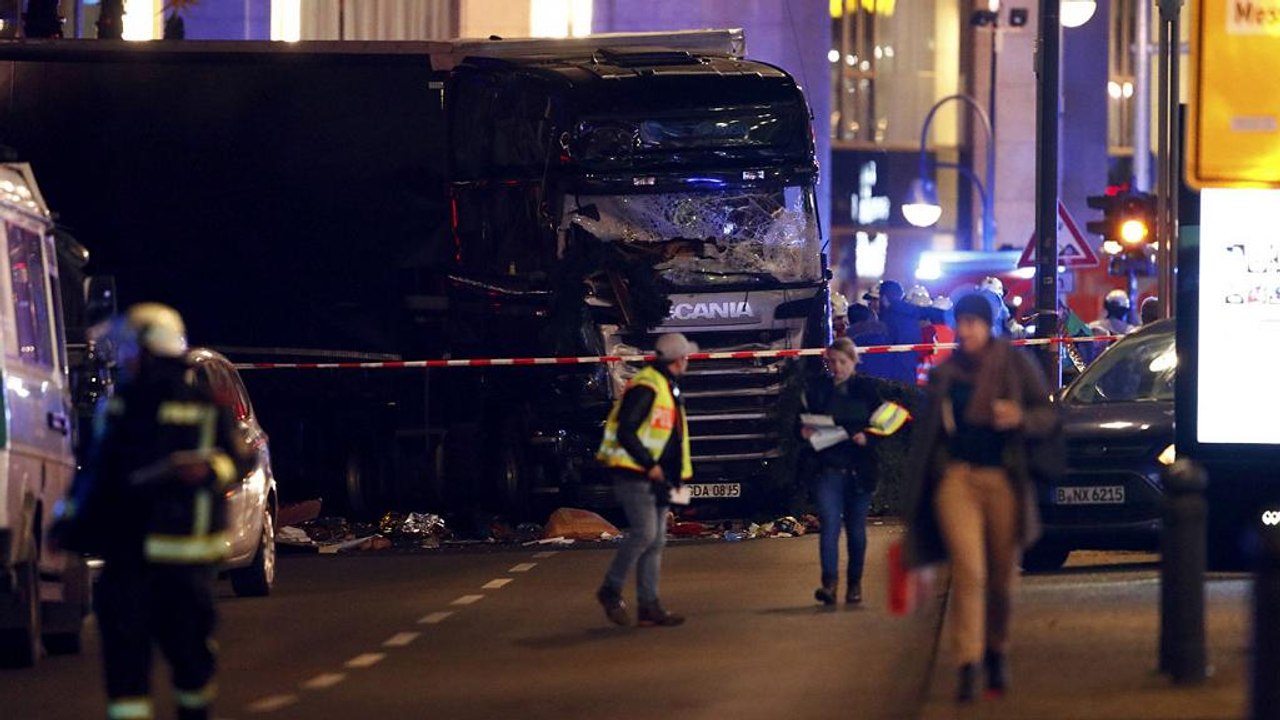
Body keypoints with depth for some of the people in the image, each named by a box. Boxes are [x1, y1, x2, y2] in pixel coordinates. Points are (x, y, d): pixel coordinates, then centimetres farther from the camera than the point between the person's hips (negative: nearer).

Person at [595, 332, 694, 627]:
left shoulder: (668, 388, 17)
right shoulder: (646, 387, -15)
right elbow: (625, 432, -21)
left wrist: (671, 473, 15)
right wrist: (650, 465, -20)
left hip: (655, 478, 10)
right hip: (634, 474, -10)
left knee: (656, 541, 6)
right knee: (644, 533, -16)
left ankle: (649, 606, 6)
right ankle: (611, 590, -3)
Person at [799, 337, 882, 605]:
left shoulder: (867, 389, 4)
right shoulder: (818, 389, 7)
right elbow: (805, 424, 12)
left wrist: (866, 438, -16)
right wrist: (805, 431, -10)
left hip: (859, 470, 0)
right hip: (828, 469, 0)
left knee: (856, 529, 7)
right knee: (829, 524, -14)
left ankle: (854, 584, 19)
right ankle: (829, 583, -23)